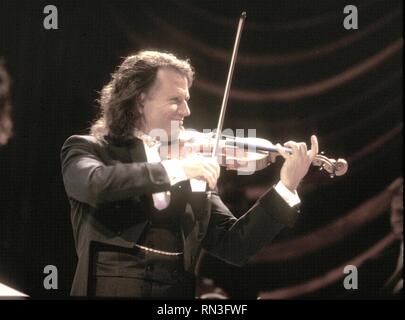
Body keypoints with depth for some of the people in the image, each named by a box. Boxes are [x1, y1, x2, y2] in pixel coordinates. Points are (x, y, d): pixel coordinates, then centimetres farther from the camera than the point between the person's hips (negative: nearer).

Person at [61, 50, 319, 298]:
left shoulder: (195, 170, 12)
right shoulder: (89, 150, 4)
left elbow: (233, 246, 7)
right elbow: (94, 185, -19)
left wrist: (286, 187, -2)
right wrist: (176, 169, -18)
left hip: (177, 291, 3)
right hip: (109, 290, -3)